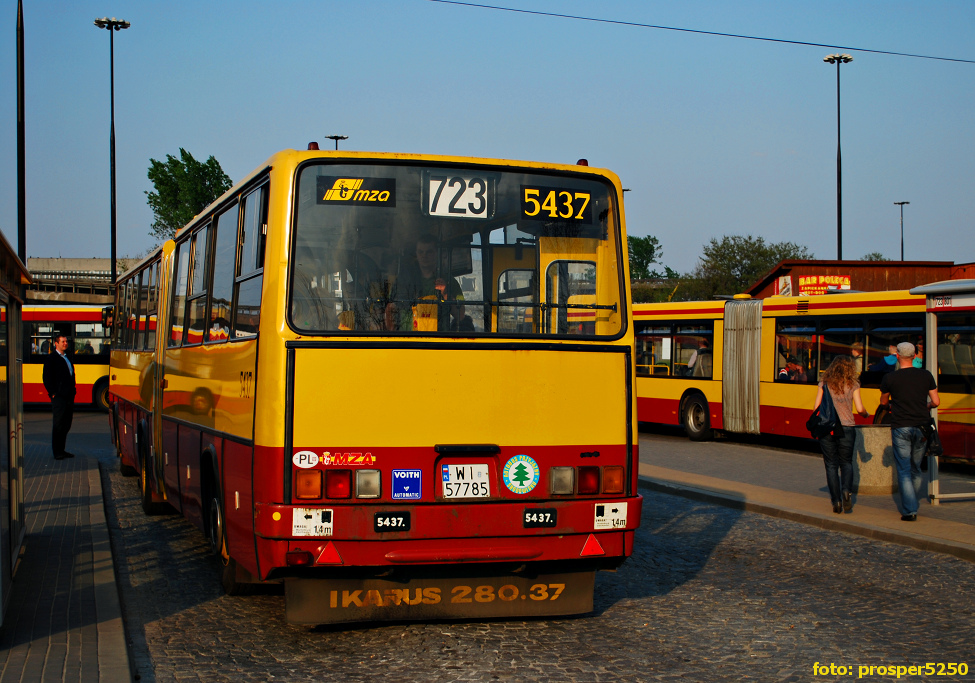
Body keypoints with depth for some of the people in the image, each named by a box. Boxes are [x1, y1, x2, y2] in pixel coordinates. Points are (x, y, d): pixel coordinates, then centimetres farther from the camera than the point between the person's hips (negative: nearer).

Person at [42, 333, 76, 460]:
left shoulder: (67, 358, 19)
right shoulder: (51, 358, -4)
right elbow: (46, 377, -10)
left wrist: (73, 392, 13)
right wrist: (53, 393, -14)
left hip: (69, 397, 8)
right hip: (59, 397, -8)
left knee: (66, 425, 10)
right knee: (58, 425, -3)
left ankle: (61, 450, 18)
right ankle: (57, 452, 1)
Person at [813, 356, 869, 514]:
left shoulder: (824, 384, 3)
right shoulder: (853, 385, 0)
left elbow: (816, 408, 0)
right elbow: (859, 409, -5)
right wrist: (865, 414, 17)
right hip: (846, 428, 0)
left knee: (831, 464, 7)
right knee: (846, 462, 15)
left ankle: (836, 501, 2)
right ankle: (847, 491, -11)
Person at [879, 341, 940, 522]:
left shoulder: (890, 378, -5)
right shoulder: (926, 375, 2)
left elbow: (883, 402, 11)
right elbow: (936, 402, 3)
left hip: (901, 427, -3)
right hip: (922, 427, 3)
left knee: (904, 470, 0)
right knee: (916, 468, 17)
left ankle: (909, 510, -8)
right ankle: (911, 503, 25)